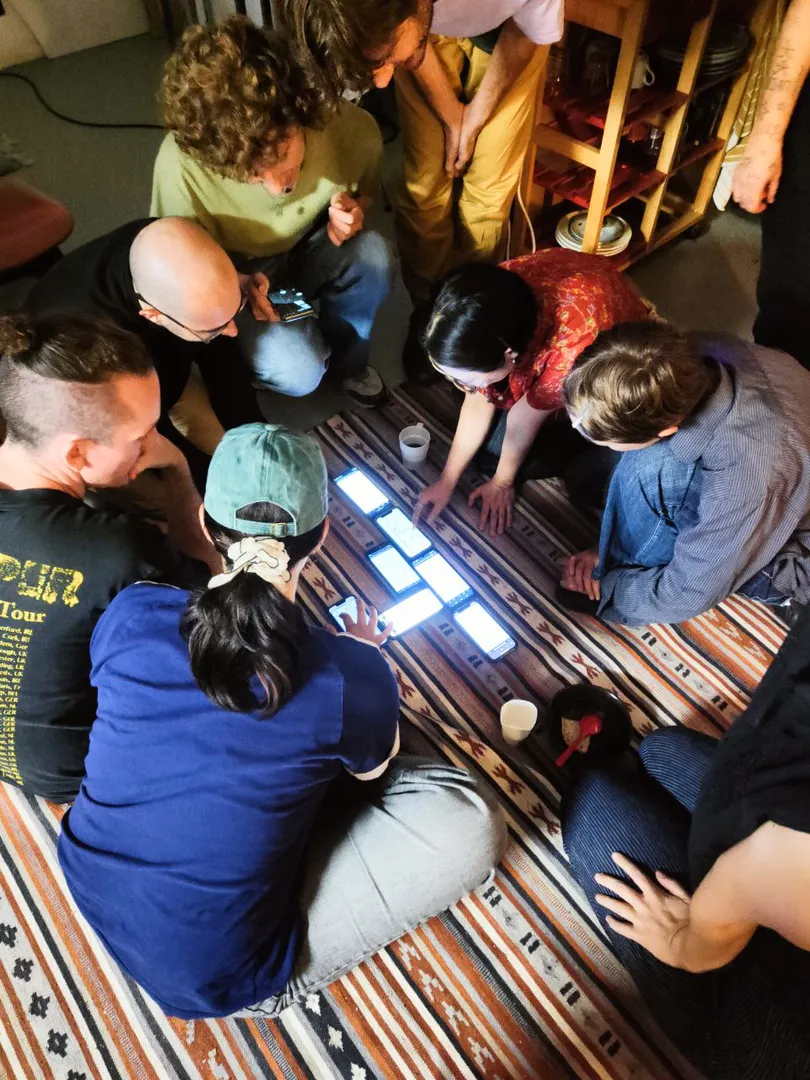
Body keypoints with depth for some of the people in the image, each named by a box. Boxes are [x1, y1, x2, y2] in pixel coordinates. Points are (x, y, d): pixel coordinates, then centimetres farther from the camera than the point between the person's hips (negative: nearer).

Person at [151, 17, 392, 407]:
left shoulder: (349, 128, -25)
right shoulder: (181, 165, -33)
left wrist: (350, 217, -24)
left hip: (310, 252, 3)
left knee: (371, 252, -28)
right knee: (298, 373, -27)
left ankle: (346, 356, 0)